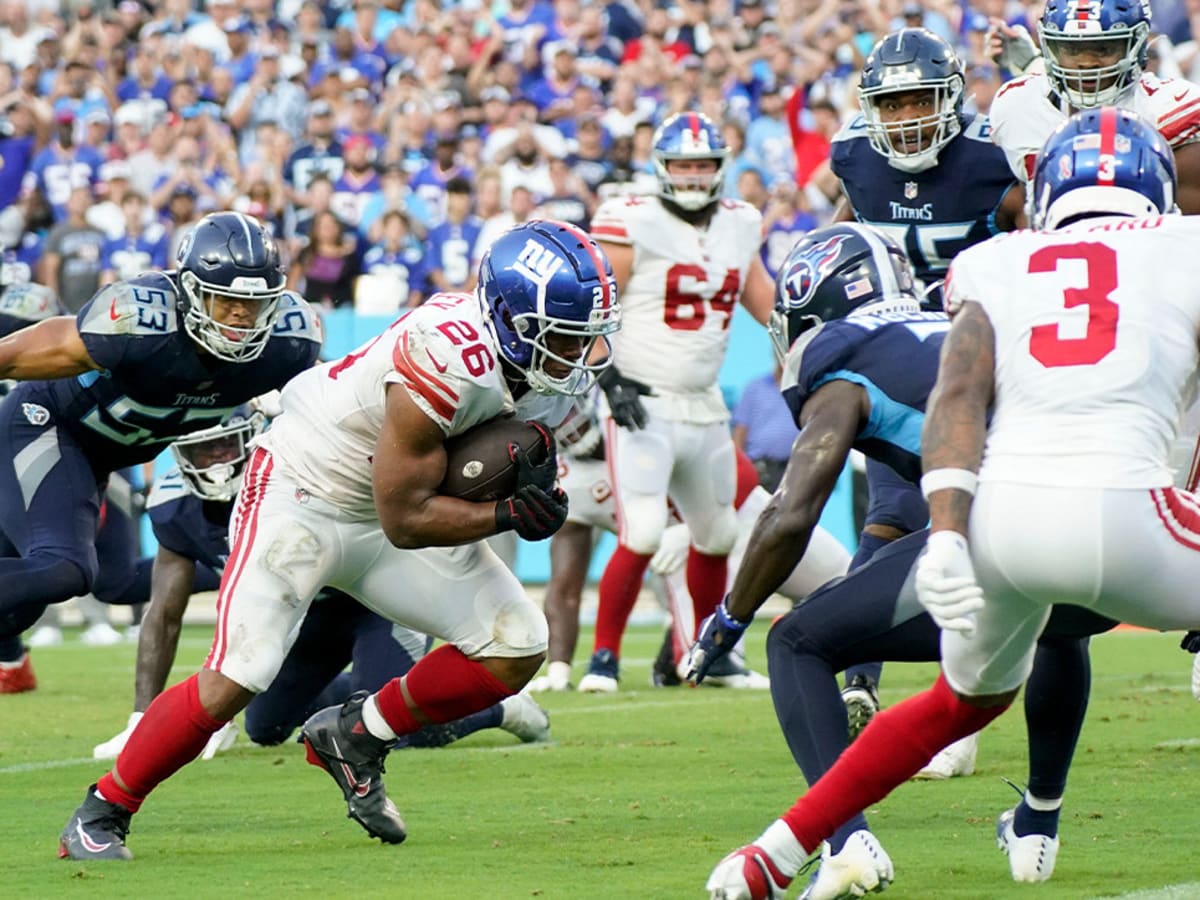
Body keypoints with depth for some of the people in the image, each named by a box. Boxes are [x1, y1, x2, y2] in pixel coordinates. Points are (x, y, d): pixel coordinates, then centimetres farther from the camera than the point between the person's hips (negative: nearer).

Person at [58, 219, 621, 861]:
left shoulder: (558, 372, -9)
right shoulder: (446, 358, -34)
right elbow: (404, 520, -27)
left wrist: (535, 467, -11)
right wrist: (510, 514, -24)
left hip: (391, 505, 8)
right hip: (305, 494, -8)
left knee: (515, 650, -3)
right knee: (234, 680, -17)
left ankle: (356, 736, 13)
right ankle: (100, 814, 0)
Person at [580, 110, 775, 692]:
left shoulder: (738, 228, 9)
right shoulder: (632, 226, -10)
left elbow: (769, 307, 19)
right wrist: (610, 379, -20)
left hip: (704, 405, 7)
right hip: (642, 403, -7)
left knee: (717, 535, 17)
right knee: (641, 535, -19)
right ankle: (604, 655, -7)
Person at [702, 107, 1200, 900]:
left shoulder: (1000, 266, 22)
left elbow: (959, 397, 4)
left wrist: (947, 534, -6)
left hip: (994, 509, 4)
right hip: (1118, 507, -4)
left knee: (969, 698, 31)